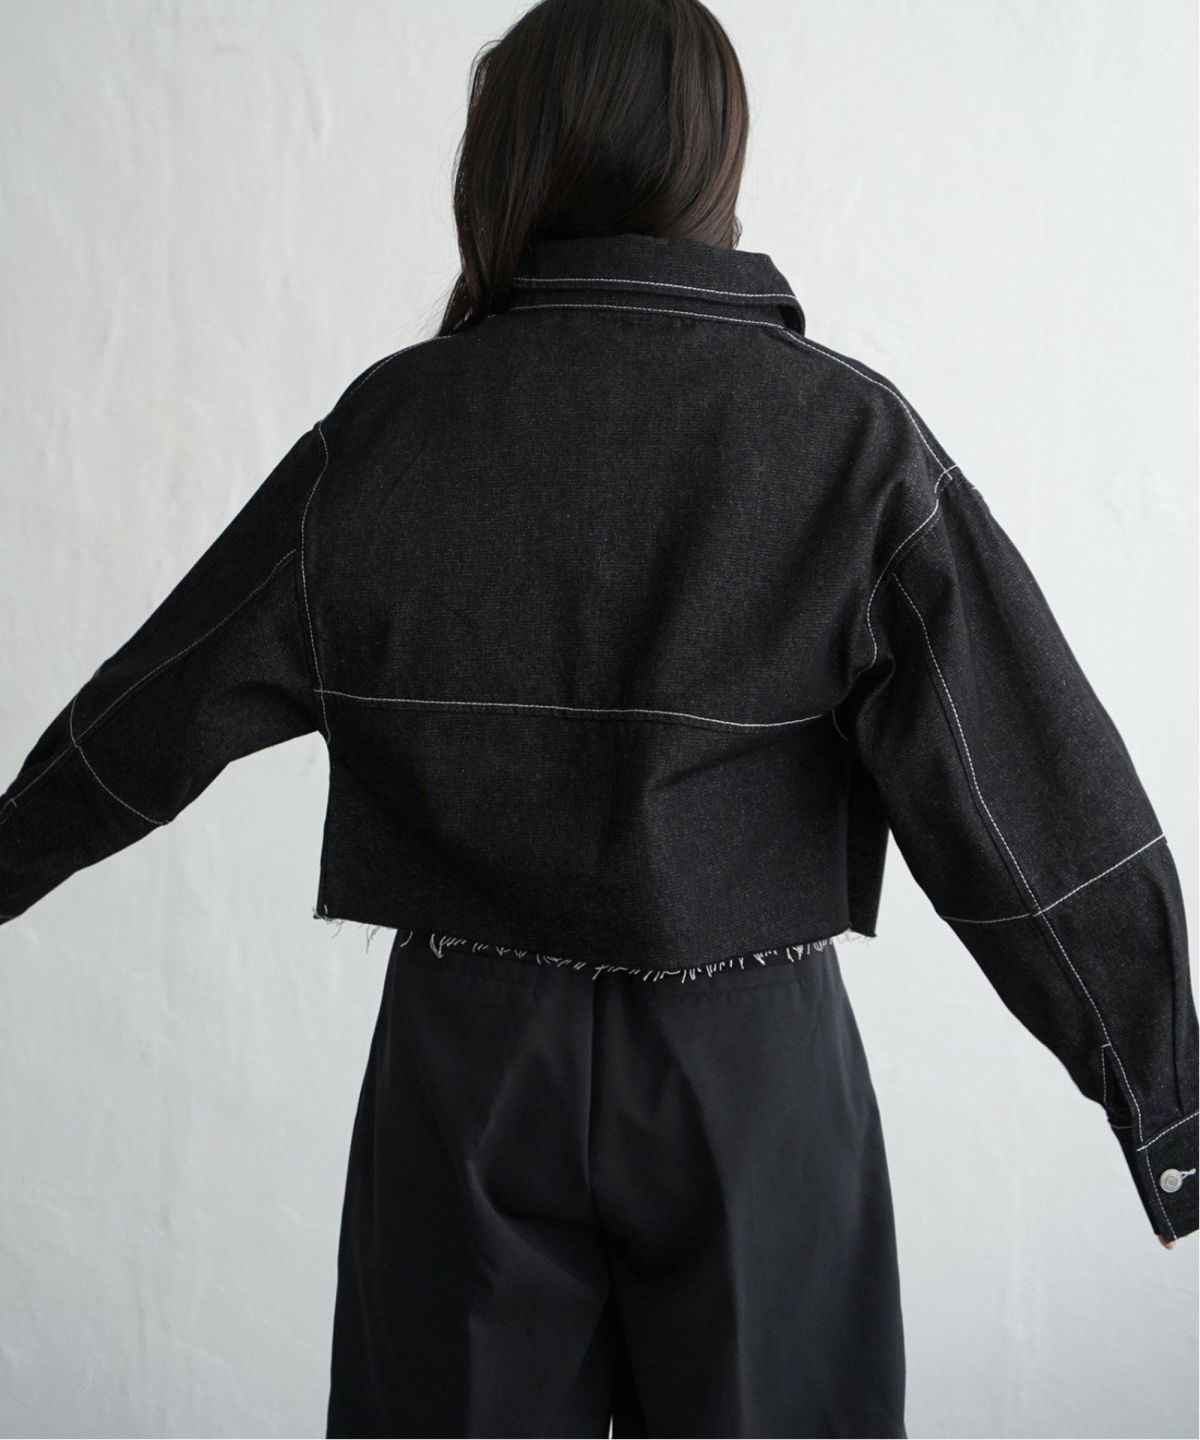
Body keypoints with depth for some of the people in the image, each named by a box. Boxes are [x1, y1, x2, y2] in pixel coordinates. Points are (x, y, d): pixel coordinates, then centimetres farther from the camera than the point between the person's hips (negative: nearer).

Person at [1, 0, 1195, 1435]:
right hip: (756, 1073, 0)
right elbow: (1037, 807, -11)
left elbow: (165, 701, 5)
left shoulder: (389, 427, -6)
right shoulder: (850, 437, -9)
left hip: (470, 1058, 1)